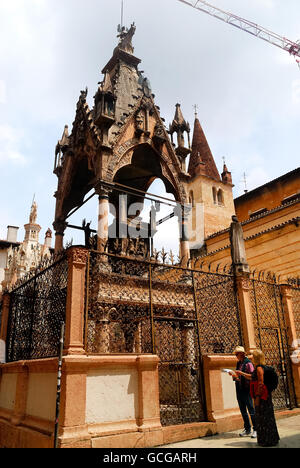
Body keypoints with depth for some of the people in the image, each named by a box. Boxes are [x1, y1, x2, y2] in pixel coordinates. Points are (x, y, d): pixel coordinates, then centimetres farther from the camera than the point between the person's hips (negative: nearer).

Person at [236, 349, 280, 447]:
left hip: (261, 396, -10)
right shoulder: (260, 368, 14)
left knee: (263, 417, -2)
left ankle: (268, 440, 5)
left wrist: (257, 397, -21)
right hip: (263, 396, 10)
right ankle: (272, 438, 26)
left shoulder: (259, 368, -17)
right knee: (267, 417, 16)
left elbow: (261, 383, -22)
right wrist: (241, 373, 34)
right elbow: (252, 377, 29)